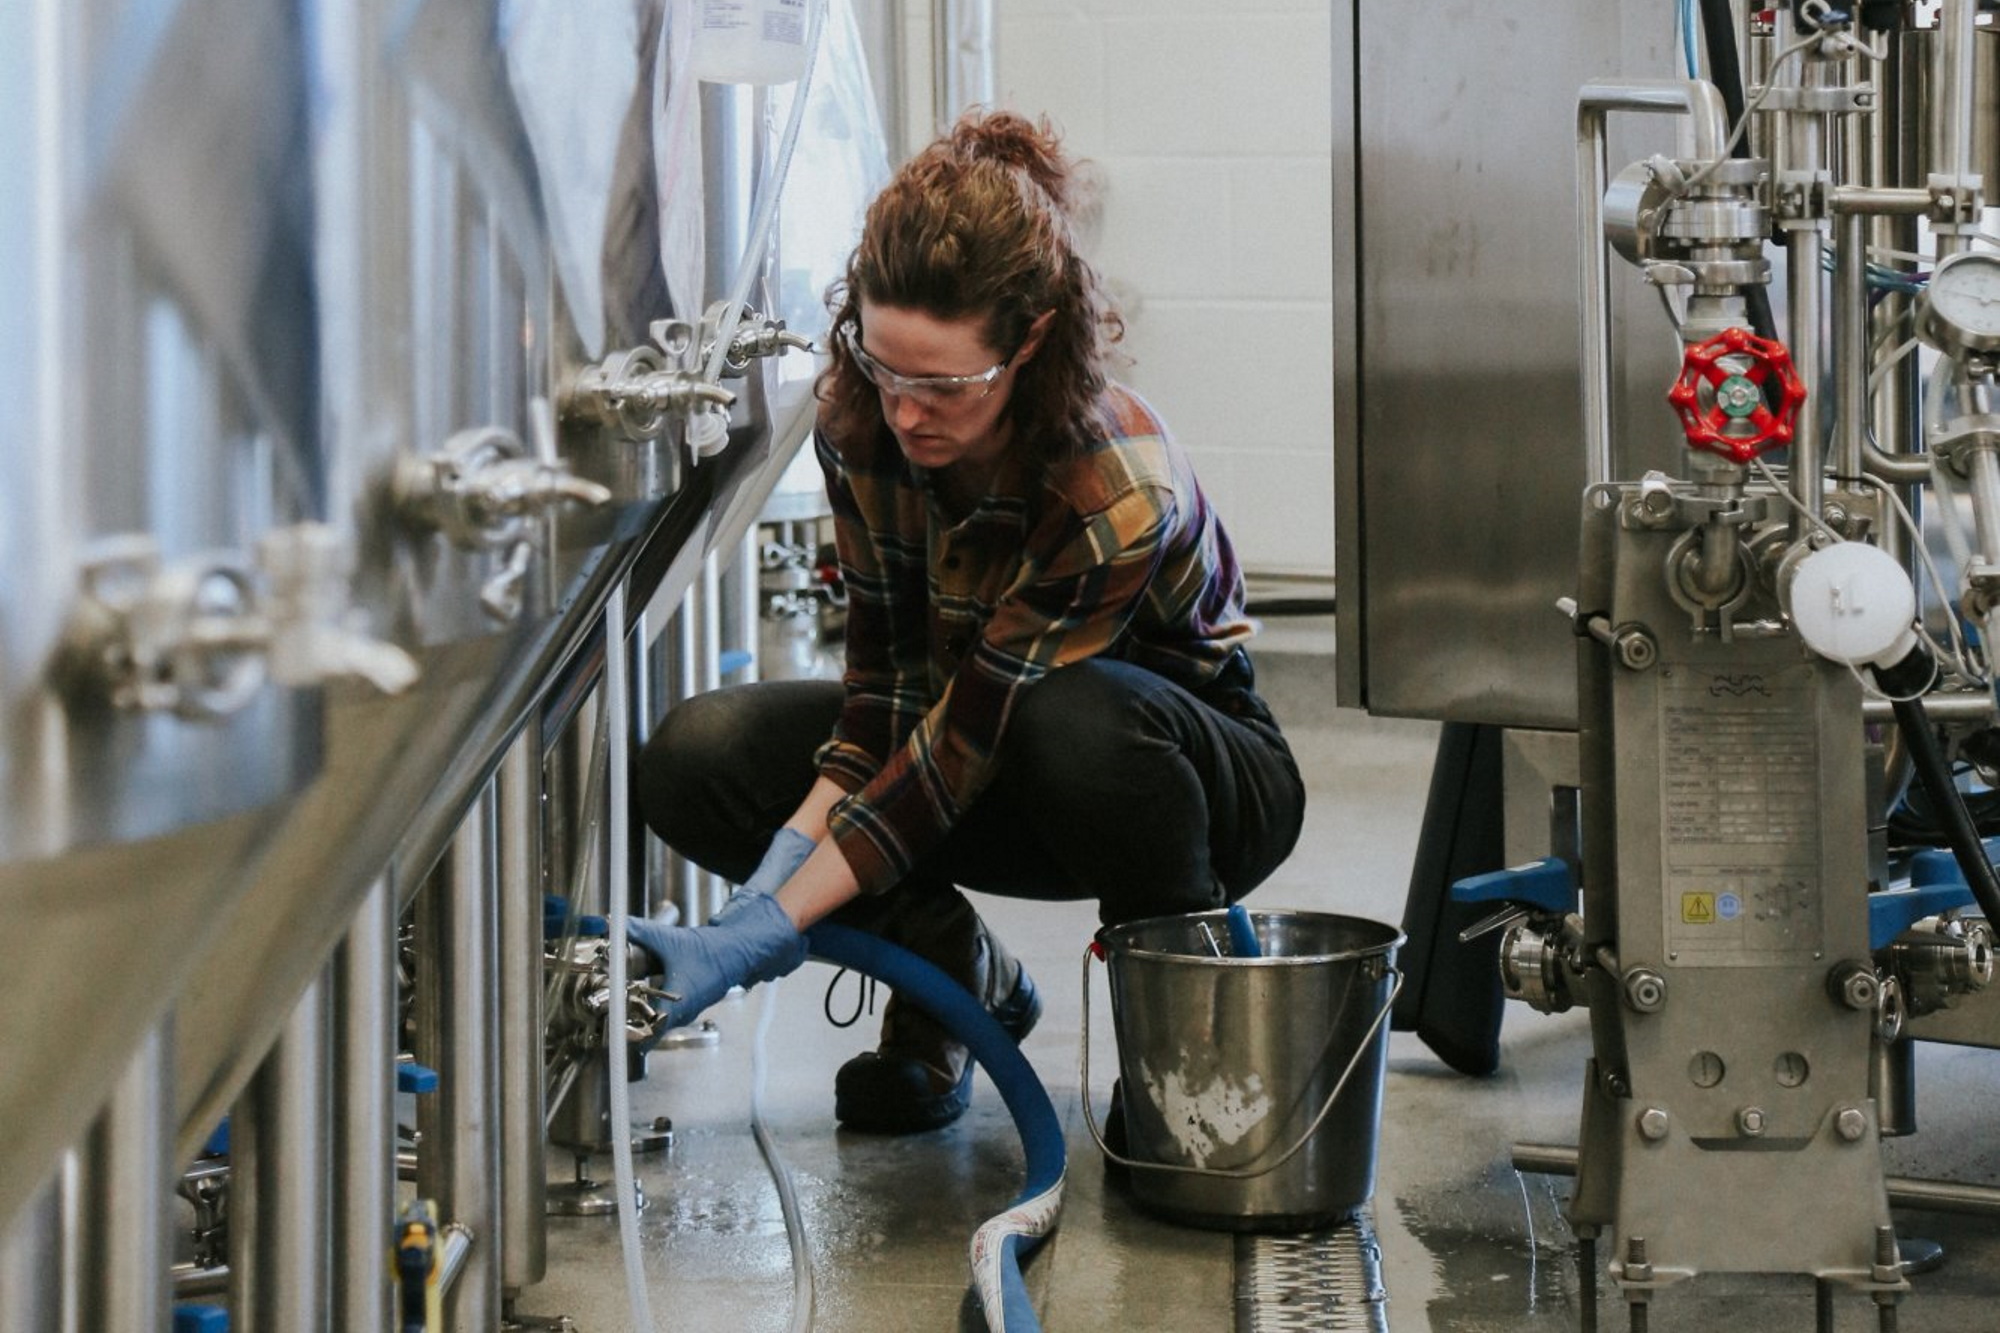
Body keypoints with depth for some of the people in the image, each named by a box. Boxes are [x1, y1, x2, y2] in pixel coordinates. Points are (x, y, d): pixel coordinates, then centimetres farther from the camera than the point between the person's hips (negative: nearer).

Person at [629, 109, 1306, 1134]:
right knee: (696, 758, -17)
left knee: (1075, 717, -42)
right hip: (979, 728, 5)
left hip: (1192, 769, -5)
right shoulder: (860, 420, -18)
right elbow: (887, 674, -11)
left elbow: (963, 749, -32)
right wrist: (787, 859, -26)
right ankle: (959, 980, 4)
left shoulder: (1120, 495, -35)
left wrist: (765, 928, -36)